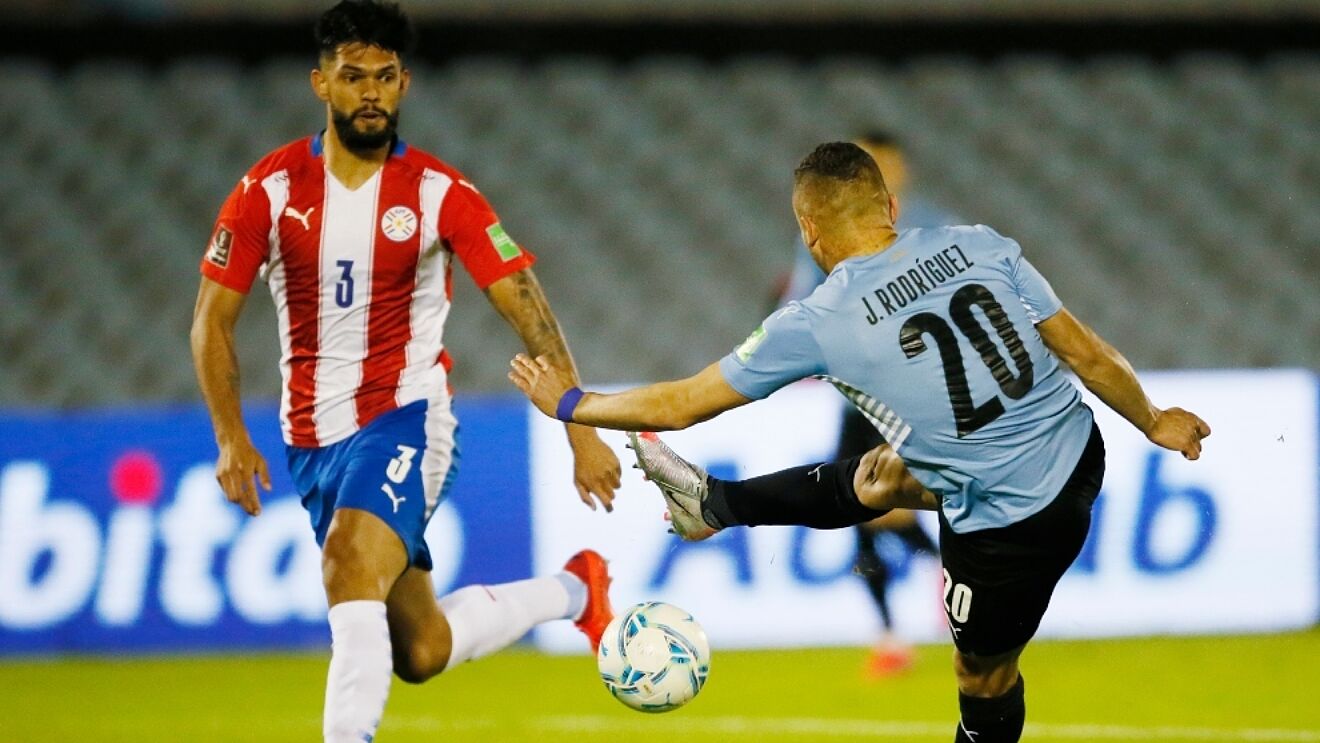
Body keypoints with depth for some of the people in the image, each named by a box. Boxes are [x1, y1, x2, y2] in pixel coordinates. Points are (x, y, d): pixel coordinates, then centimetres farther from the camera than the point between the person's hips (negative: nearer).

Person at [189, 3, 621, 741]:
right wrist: (232, 437, -11)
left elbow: (527, 308, -9)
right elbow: (213, 319, 1)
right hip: (312, 439, 3)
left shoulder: (441, 193, -8)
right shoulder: (270, 190, -4)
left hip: (406, 415, -3)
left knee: (351, 564, -33)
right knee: (421, 651, 10)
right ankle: (571, 591, 35)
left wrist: (582, 431, -15)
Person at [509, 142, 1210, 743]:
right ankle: (714, 504, 43)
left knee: (984, 674, 20)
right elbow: (1086, 352, 0)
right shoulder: (979, 246, -5)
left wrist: (568, 404, 14)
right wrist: (1153, 421, 19)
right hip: (1078, 452, 5)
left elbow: (681, 405, -2)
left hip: (1013, 528, -5)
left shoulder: (817, 325, -14)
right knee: (880, 476, 24)